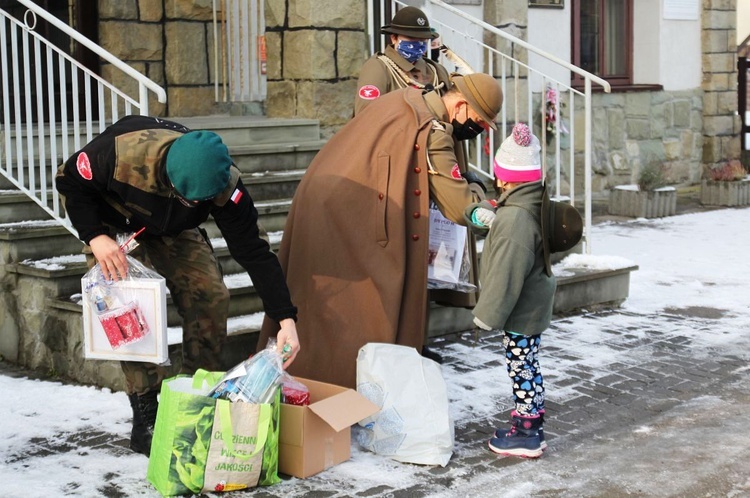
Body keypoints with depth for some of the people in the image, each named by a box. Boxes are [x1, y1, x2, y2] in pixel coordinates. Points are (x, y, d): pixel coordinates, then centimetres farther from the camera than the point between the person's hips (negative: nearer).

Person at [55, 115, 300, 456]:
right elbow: (71, 181, -21)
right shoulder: (122, 152, -41)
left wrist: (285, 319, -32)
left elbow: (253, 251, -27)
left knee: (210, 295, -14)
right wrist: (95, 237, -33)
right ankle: (145, 418, -9)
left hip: (173, 231, 3)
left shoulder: (221, 184, -33)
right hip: (116, 226, -2)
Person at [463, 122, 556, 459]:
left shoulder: (515, 219, -27)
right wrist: (480, 214, -10)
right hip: (533, 306, 10)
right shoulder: (530, 203, 5)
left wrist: (488, 313, -18)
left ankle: (527, 434, 7)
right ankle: (530, 418, 29)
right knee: (527, 366, 18)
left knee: (521, 367, -1)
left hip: (521, 312, -10)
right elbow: (481, 217, 14)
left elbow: (506, 273, -26)